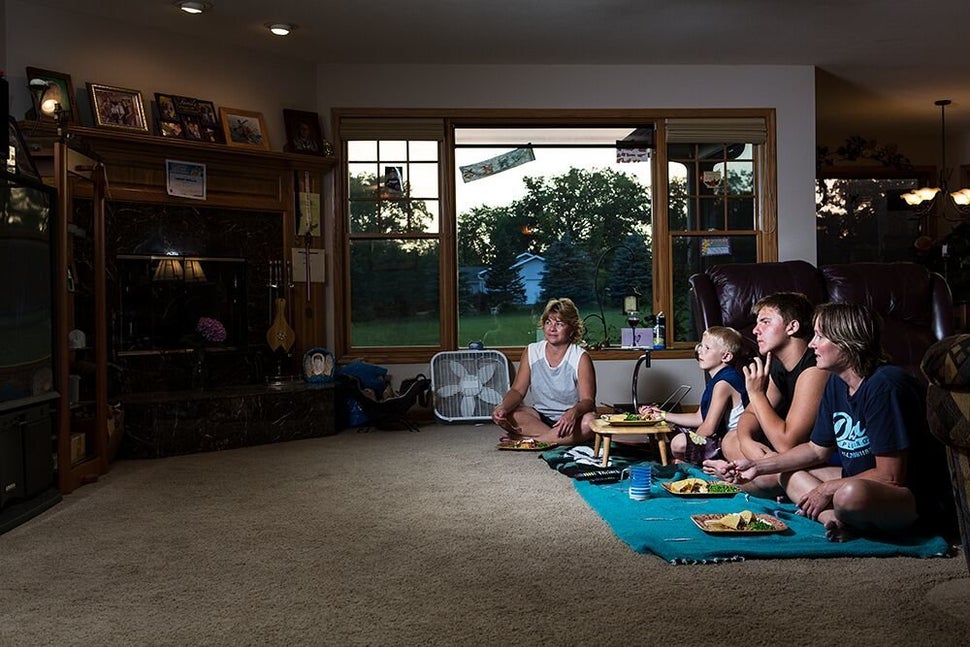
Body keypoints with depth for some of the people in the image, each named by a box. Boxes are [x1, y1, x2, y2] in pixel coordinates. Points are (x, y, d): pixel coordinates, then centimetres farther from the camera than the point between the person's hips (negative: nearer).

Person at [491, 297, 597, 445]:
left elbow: (588, 400, -18)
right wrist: (503, 407, -25)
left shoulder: (581, 358, -11)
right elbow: (517, 391, -2)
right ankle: (558, 439, -23)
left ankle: (525, 438, -27)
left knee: (588, 422, -37)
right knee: (500, 415, -21)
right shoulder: (531, 352, 0)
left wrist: (573, 412, -42)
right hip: (540, 417, 3)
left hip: (570, 420, -3)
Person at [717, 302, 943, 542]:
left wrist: (827, 489, -14)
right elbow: (817, 449, 14)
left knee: (852, 494, -40)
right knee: (788, 472, 9)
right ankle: (835, 519, -15)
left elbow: (890, 476, -23)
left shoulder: (885, 385, -23)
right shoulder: (836, 383, 5)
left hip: (911, 495, -10)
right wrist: (758, 466, 7)